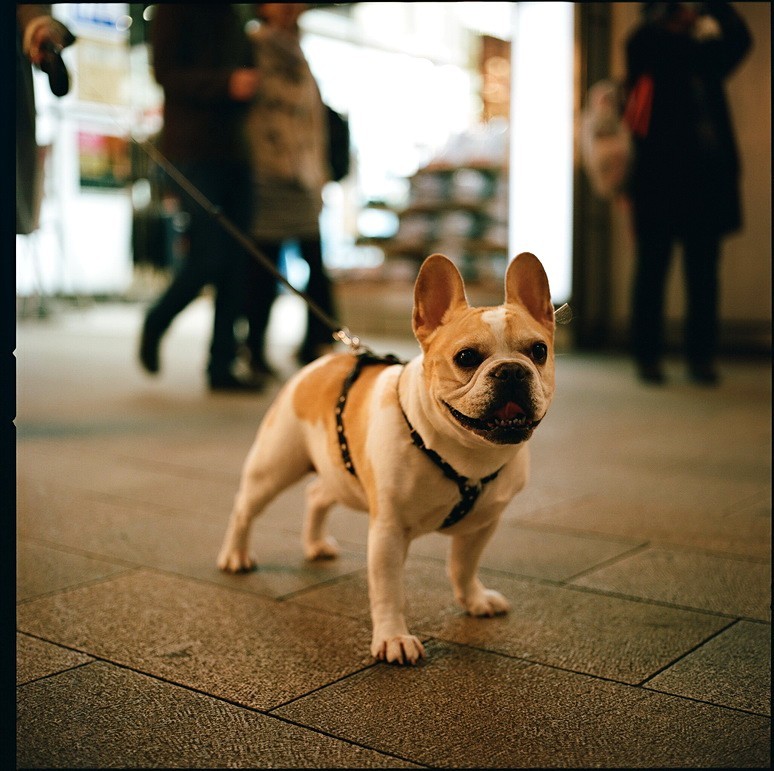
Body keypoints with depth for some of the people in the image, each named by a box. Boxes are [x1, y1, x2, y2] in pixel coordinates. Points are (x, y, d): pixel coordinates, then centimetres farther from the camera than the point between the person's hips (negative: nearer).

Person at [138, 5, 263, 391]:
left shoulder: (231, 17, 18)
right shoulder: (176, 10, -2)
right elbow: (166, 73, -11)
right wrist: (226, 83, -21)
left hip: (233, 152, 7)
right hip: (194, 151, -7)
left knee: (236, 262, 2)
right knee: (209, 256, -11)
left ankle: (221, 366, 7)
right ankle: (154, 324, 16)